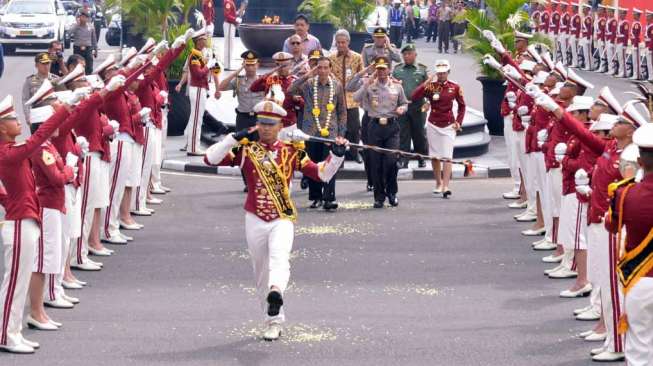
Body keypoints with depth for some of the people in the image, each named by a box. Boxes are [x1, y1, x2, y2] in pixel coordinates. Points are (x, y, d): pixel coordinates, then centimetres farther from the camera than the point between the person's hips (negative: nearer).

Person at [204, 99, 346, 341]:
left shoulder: (292, 152, 4)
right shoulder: (246, 150, 2)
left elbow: (322, 174, 6)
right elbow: (210, 159, -8)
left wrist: (337, 155, -9)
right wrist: (234, 139, -16)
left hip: (282, 219, -2)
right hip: (255, 220, 2)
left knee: (279, 258, -30)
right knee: (261, 273, 9)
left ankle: (276, 293, -57)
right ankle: (274, 321, 23)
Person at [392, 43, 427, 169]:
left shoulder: (422, 69, 7)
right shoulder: (397, 69, 12)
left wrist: (426, 103, -5)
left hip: (418, 107, -1)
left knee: (419, 134, 6)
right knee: (403, 135, 0)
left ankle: (422, 160, 16)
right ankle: (403, 160, 4)